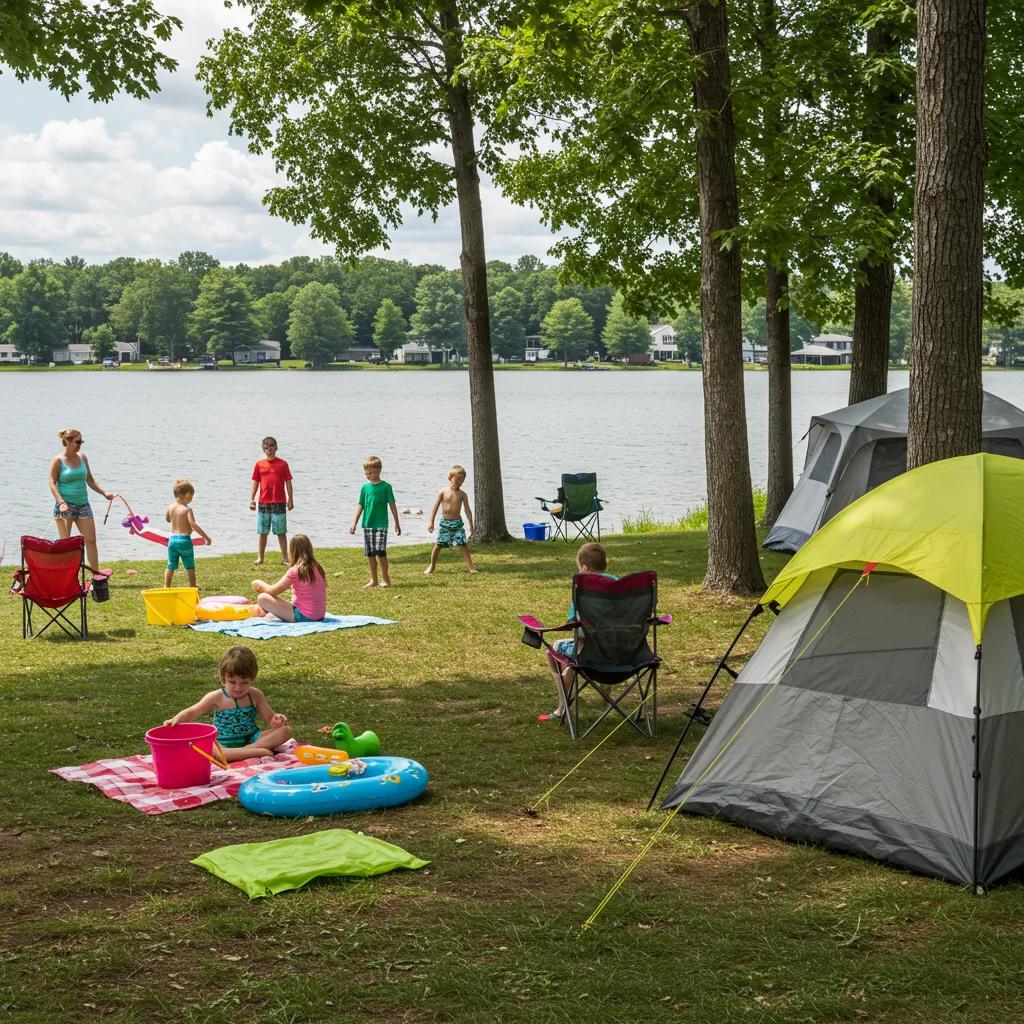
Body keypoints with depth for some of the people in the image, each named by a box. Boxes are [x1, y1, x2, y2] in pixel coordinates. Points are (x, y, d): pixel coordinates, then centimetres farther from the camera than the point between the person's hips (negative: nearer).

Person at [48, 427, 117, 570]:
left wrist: (104, 492, 6)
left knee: (91, 540, 1)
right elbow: (52, 484, -10)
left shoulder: (82, 458, 9)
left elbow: (90, 480, 16)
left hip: (83, 504, 5)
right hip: (65, 505, -5)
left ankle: (97, 575, 4)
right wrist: (61, 502, -23)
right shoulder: (58, 461, -6)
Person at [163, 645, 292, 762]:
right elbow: (191, 712, -4)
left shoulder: (255, 695, 2)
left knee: (286, 731, -16)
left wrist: (277, 721, -17)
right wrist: (176, 719, -24)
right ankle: (256, 752, -38)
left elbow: (270, 719, 7)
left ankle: (249, 749, -28)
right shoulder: (217, 697, -4)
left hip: (252, 739, 3)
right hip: (225, 745, -2)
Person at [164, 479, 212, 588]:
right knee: (190, 566, 10)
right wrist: (206, 536, -20)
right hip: (184, 540, -5)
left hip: (172, 539, 5)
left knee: (171, 566, 11)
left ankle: (166, 586, 7)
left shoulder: (170, 508, 5)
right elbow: (193, 525, -23)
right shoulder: (187, 510, -14)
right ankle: (193, 587, 18)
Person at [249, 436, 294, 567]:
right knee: (262, 532, 7)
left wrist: (290, 499, -1)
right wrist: (251, 499, 2)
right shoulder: (259, 465, 7)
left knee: (281, 532, 0)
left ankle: (285, 558, 5)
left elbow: (288, 482, 3)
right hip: (263, 503, 2)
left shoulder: (282, 464, 1)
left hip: (279, 503, -2)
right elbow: (255, 483, 9)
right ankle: (260, 558, 14)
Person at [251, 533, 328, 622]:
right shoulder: (317, 567, 7)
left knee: (262, 598, -10)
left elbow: (272, 591, -8)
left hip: (304, 617, -8)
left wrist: (260, 583, 12)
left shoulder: (295, 571, -15)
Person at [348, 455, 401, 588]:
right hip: (367, 525, 4)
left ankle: (385, 578, 1)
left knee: (380, 551, -12)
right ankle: (373, 580, 16)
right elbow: (360, 506, 10)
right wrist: (354, 523, 4)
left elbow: (392, 505, 0)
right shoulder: (365, 487, 7)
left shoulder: (385, 486, -3)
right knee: (370, 554, 6)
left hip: (381, 524, -4)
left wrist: (397, 523, 1)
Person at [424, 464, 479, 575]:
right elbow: (435, 507, -1)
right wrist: (431, 522, -5)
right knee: (438, 545, 3)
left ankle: (471, 567, -4)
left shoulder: (462, 494, 2)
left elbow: (467, 509, 2)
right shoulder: (443, 492, -2)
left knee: (463, 545, -6)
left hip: (457, 523, 1)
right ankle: (432, 566, 21)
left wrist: (471, 524, -4)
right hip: (445, 522, -1)